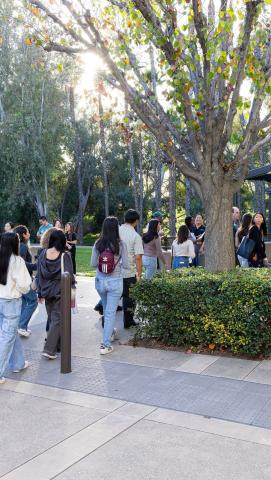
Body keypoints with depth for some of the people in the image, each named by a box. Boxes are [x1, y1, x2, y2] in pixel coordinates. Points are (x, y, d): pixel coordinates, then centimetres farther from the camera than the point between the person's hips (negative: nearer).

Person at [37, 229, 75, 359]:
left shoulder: (43, 254, -2)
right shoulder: (65, 256, -14)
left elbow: (39, 274, 3)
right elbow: (69, 276, -13)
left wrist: (40, 292, 11)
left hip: (47, 291, 5)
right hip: (60, 292, -4)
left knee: (51, 319, 19)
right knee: (57, 320, 3)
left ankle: (54, 344, 31)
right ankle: (49, 349, -3)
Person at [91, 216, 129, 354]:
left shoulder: (98, 244, -4)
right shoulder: (121, 244, -11)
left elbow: (93, 264, 0)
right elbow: (126, 265, -8)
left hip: (100, 281, 4)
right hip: (115, 282, -3)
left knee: (106, 309, 24)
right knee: (111, 312, 3)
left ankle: (110, 332, 46)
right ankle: (105, 345, 3)